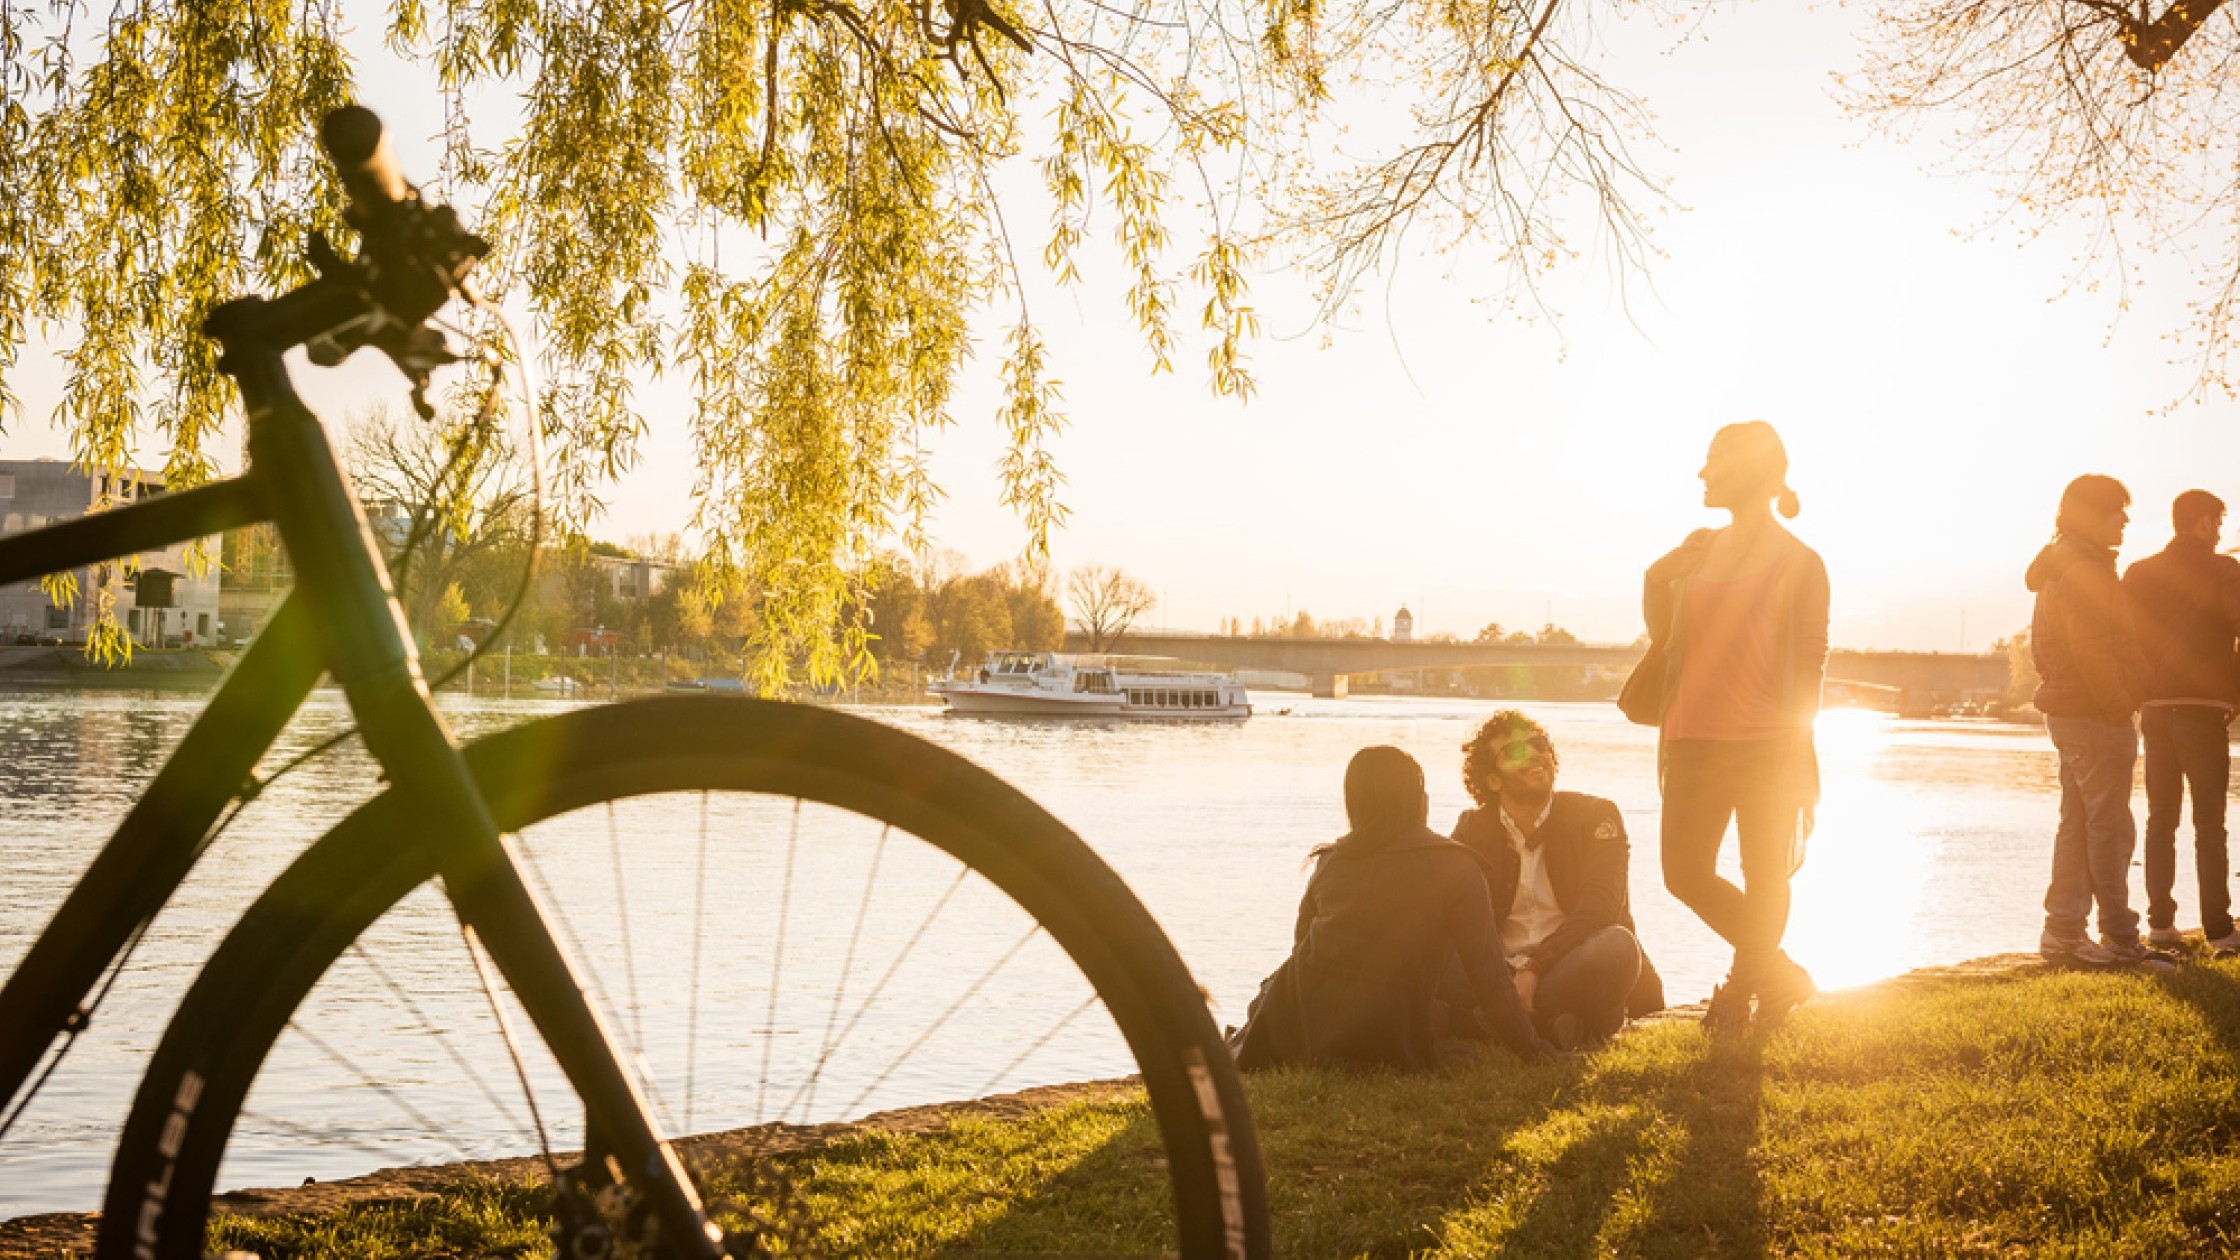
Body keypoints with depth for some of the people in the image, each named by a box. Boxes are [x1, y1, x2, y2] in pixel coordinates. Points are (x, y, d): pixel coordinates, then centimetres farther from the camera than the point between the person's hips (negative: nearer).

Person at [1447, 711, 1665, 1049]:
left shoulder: (1596, 816, 2)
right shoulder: (1472, 829, 10)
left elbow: (1599, 907, -13)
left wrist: (1535, 968, -26)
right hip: (1504, 978, 2)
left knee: (1617, 946, -34)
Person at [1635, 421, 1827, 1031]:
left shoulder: (1798, 562, -2)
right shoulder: (1699, 550, 14)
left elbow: (1809, 661, -6)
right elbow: (1663, 637, 27)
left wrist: (1795, 747, -13)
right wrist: (1657, 579, 10)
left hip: (1767, 747, -5)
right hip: (1694, 741, 6)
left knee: (1766, 879, 4)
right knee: (1686, 873, 3)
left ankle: (1745, 983, 22)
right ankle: (1777, 976, 19)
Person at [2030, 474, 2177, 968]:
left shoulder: (2059, 569, 16)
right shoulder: (2085, 574, -17)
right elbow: (2096, 653, -22)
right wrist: (2122, 709, -17)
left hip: (2067, 708, 10)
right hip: (2094, 714, -10)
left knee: (2077, 824, 12)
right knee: (2109, 826, -4)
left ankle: (2062, 932, 14)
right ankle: (2121, 939, 1)